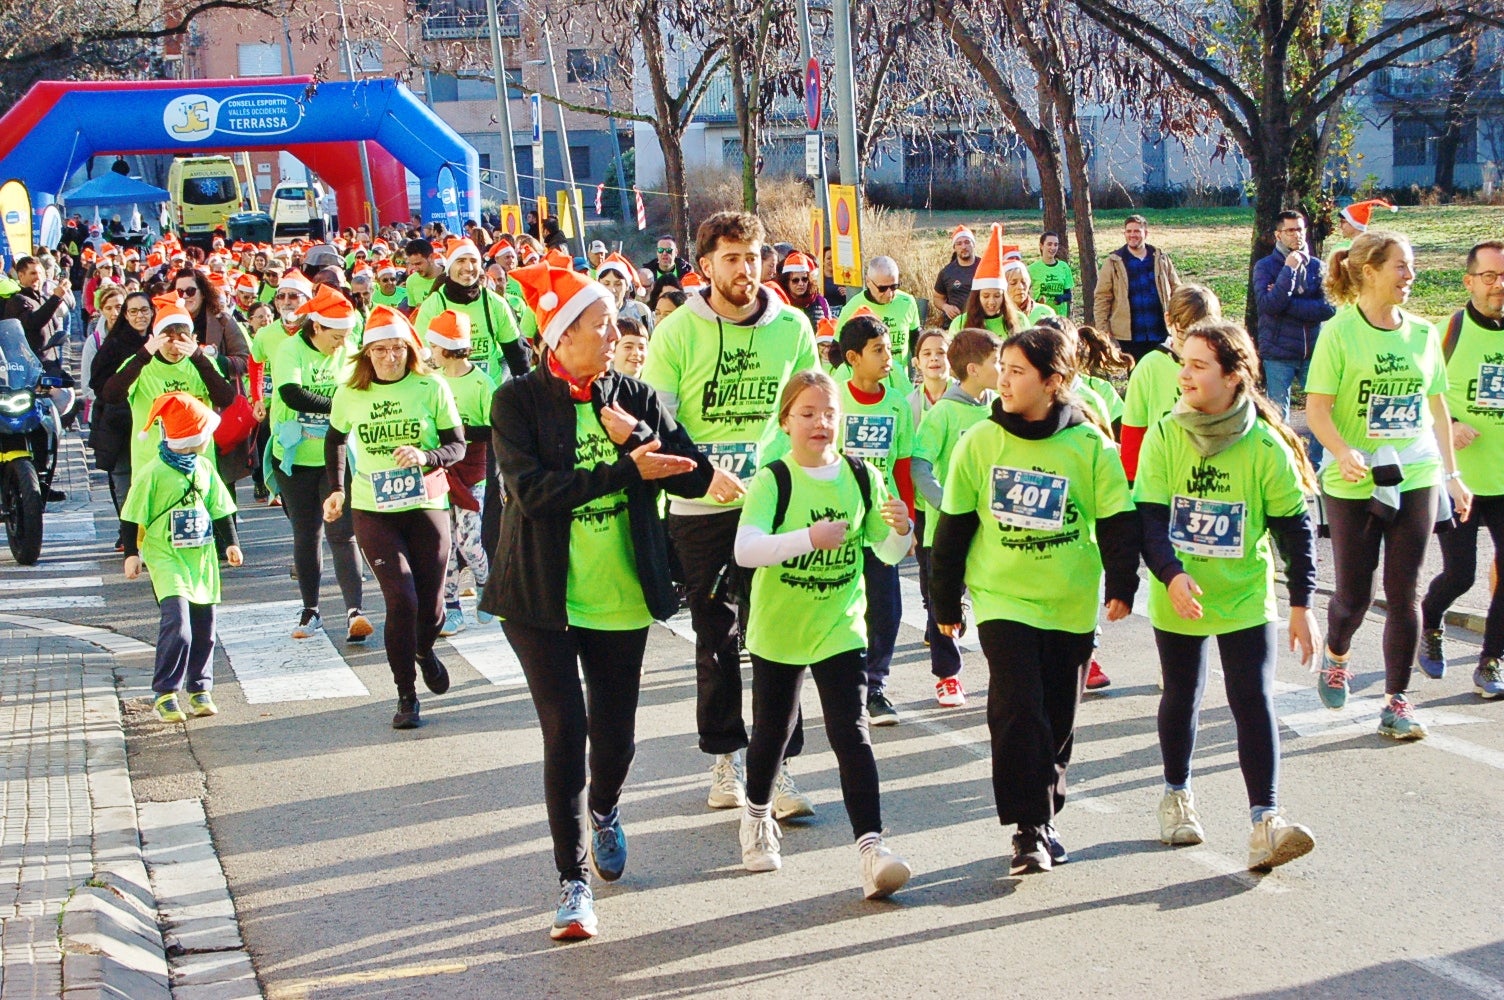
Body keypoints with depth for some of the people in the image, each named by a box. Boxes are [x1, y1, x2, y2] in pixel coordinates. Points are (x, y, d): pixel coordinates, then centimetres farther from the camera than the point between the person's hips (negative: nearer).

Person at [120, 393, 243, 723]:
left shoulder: (204, 467, 7)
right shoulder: (153, 472, -11)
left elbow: (219, 509, 17)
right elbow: (133, 516, -6)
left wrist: (231, 542, 15)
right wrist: (131, 553, -7)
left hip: (201, 557, 6)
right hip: (167, 559, -6)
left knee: (203, 627, 9)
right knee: (177, 625, -19)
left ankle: (199, 689, 23)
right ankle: (164, 694, -12)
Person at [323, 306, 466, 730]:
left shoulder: (432, 388, -6)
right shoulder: (350, 393, 0)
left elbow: (457, 446, -3)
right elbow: (335, 439, 19)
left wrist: (426, 456, -22)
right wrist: (336, 489, 14)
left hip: (427, 507, 0)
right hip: (373, 511, 0)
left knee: (431, 606, 5)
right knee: (401, 598, -16)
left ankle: (423, 651, 43)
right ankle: (406, 696, -2)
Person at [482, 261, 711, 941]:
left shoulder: (634, 398, 4)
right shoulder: (518, 402, -6)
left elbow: (696, 478, -2)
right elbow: (533, 489, -20)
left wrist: (637, 436, -18)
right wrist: (630, 470, -23)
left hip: (622, 596, 4)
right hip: (542, 597, -3)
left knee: (615, 731, 11)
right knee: (566, 731, -7)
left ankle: (605, 811, 45)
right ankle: (573, 880, 3)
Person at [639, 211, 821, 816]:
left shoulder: (792, 328, 1)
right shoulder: (677, 332, -5)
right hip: (699, 511, 0)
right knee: (716, 637, 11)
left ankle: (776, 766, 1)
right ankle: (723, 760, 24)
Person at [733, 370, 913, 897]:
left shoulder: (863, 476, -2)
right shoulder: (772, 480, -12)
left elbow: (888, 554, 4)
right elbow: (745, 549, -27)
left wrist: (900, 529, -19)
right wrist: (809, 538, -40)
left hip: (840, 629, 1)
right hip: (777, 630, -1)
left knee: (851, 734, -10)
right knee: (772, 732, 14)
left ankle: (871, 844, -14)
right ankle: (757, 816, 41)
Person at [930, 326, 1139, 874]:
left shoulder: (1090, 446, -4)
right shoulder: (980, 442, -2)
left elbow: (1117, 520, 3)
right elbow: (953, 526, 5)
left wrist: (1122, 585, -7)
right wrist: (945, 603, 9)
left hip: (1071, 605, 1)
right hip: (1003, 600, -1)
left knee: (1058, 718, 10)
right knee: (1018, 709, -14)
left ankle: (1045, 818, 27)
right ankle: (1029, 827, -7)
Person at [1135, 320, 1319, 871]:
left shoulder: (1265, 445, -12)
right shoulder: (1164, 436, -9)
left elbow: (1295, 527, -4)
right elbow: (1148, 516, -13)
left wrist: (1301, 605, -5)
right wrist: (1172, 575, -29)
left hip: (1246, 598, -2)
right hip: (1176, 598, 2)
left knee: (1254, 701, -10)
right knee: (1181, 697, 15)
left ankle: (1265, 821, -11)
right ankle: (1177, 796, 37)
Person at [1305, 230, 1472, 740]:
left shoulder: (1422, 333, 5)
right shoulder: (1340, 332, -7)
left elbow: (1437, 408, 14)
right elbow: (1317, 409, -10)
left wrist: (1452, 473, 13)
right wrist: (1343, 452, -27)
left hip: (1415, 481, 3)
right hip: (1353, 486, -3)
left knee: (1403, 593, 3)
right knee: (1354, 594, 5)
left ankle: (1396, 702, 12)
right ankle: (1335, 656, 38)